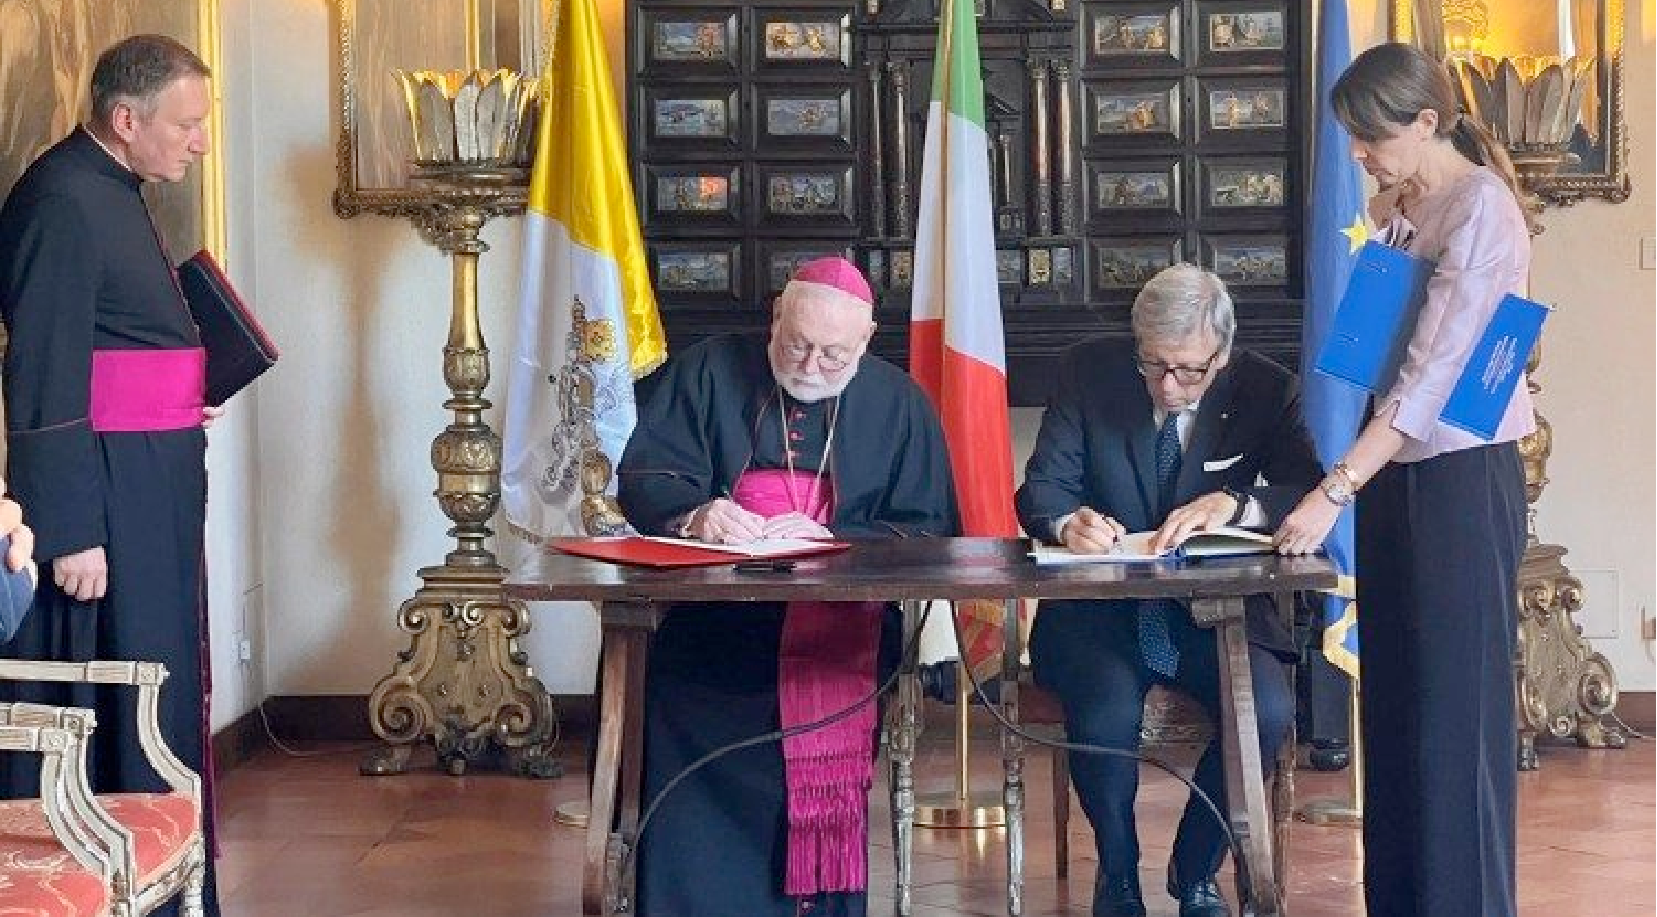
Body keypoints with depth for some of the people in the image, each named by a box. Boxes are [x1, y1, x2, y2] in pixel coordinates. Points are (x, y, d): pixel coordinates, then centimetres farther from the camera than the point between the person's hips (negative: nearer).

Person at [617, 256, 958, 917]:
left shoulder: (900, 404, 13)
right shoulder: (709, 371, 12)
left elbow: (931, 531, 6)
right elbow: (642, 478, 7)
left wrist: (828, 538, -10)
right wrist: (694, 514, -16)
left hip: (840, 627, 0)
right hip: (712, 626, 0)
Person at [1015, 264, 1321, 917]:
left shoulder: (1266, 390, -3)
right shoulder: (1088, 372, -3)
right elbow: (1041, 489, -4)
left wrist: (1233, 504, -31)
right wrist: (1067, 521, -29)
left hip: (1215, 612, 1)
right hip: (1101, 611, -1)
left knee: (1268, 713, -28)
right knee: (1106, 714, -32)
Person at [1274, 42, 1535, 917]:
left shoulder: (1478, 207, -16)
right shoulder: (1404, 206, 12)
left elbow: (1434, 372, -23)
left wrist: (1333, 492, -27)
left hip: (1460, 478, -9)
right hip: (1396, 471, 9)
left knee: (1451, 706, -4)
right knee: (1393, 701, 11)